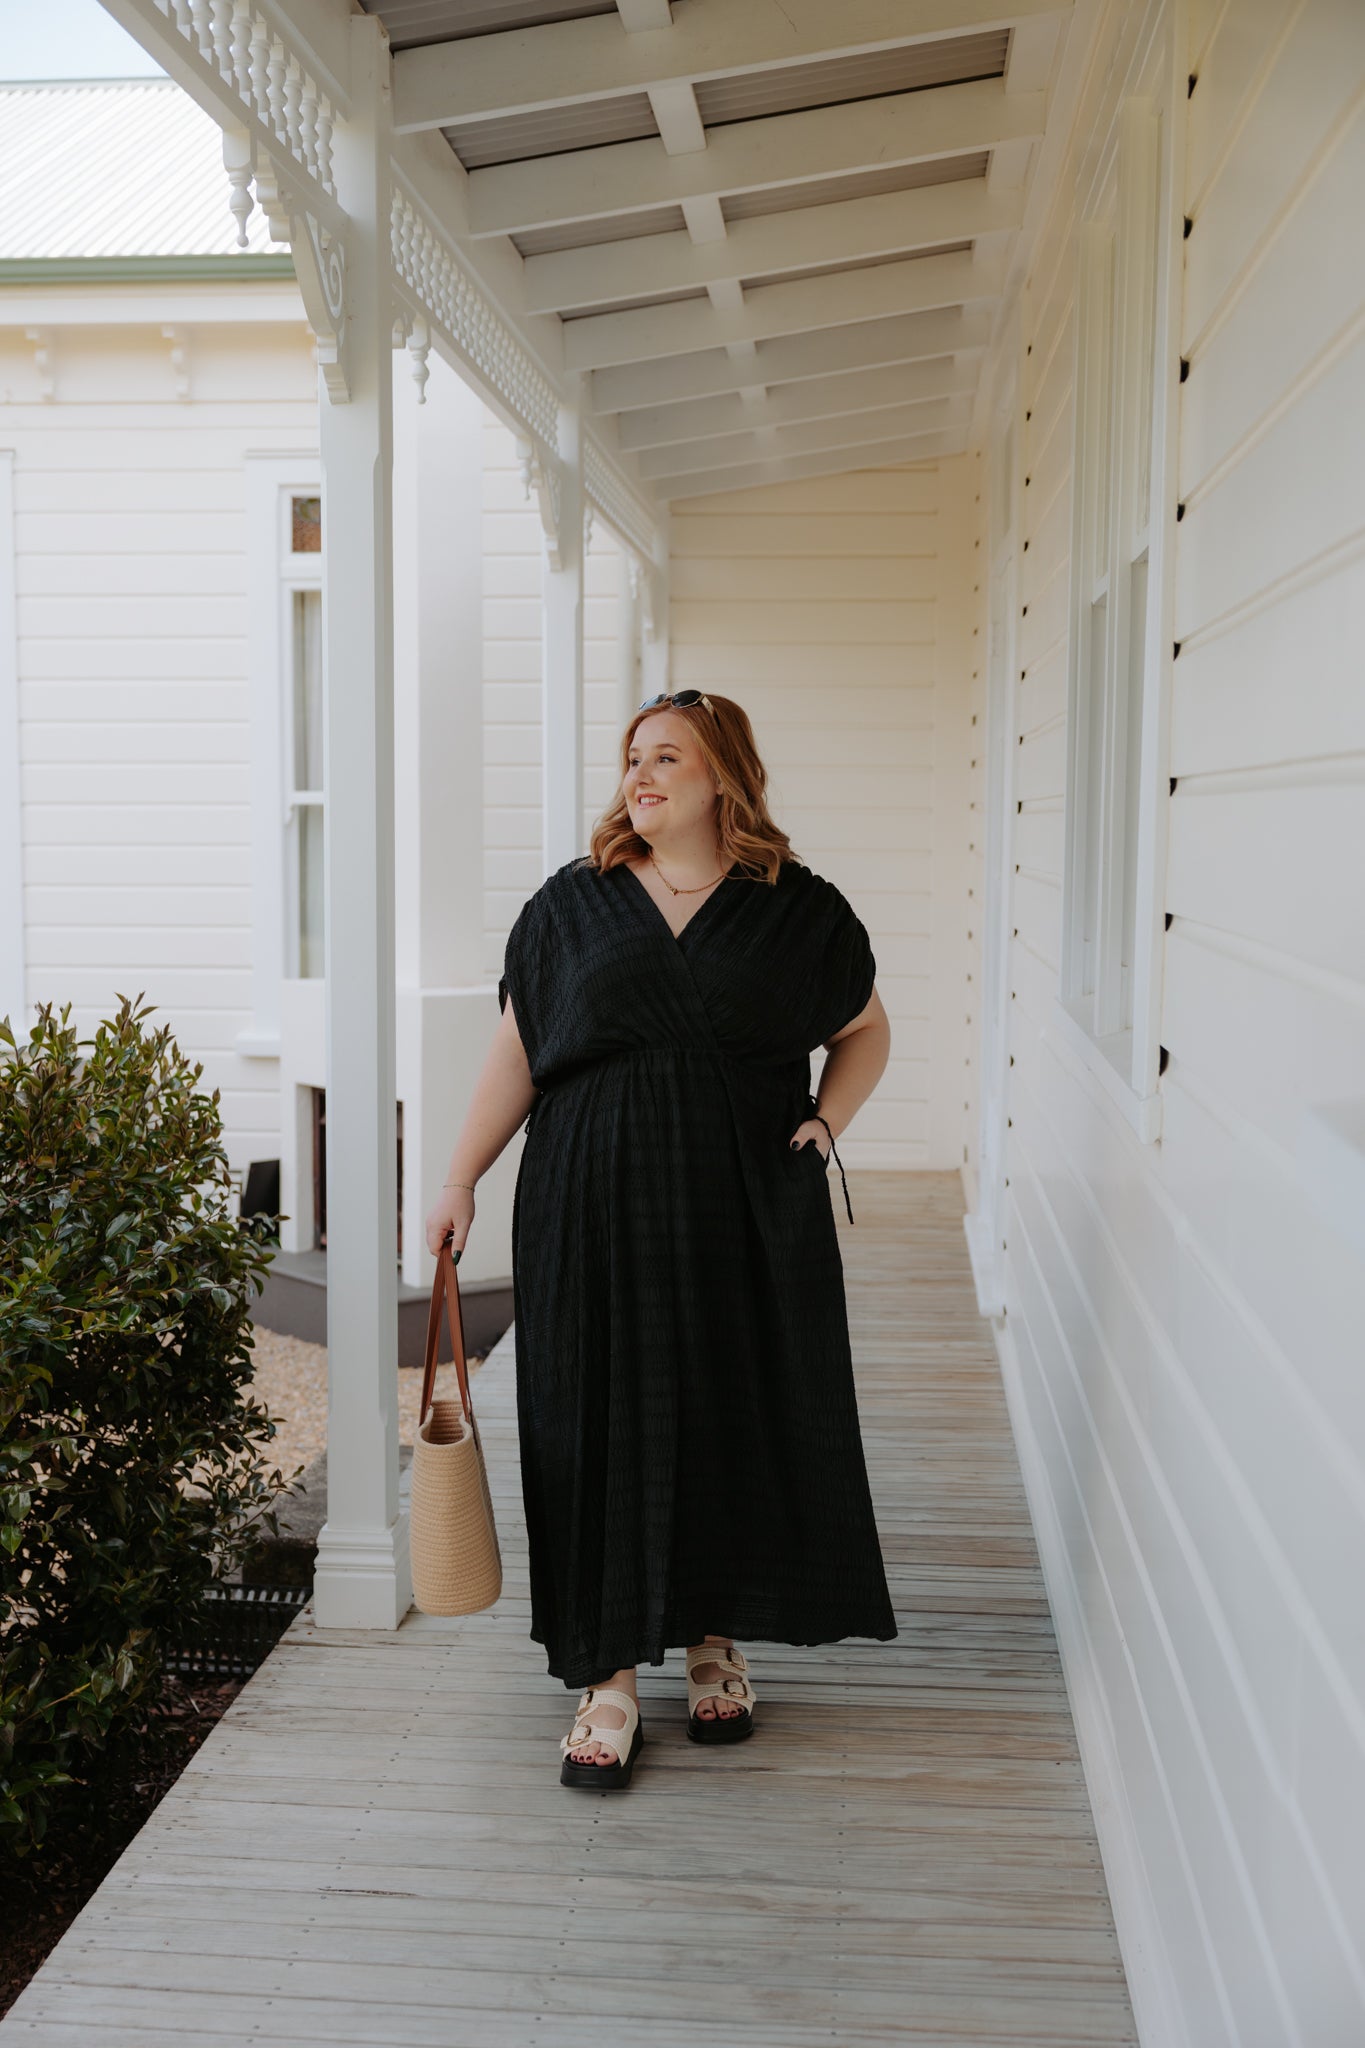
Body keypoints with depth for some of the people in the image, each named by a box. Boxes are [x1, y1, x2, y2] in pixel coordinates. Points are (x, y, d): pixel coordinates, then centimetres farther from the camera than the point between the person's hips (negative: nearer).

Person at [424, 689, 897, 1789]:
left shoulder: (799, 910, 4)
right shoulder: (570, 905, 6)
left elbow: (867, 1029, 15)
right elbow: (514, 1055, 7)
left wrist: (824, 1123, -2)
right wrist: (460, 1181, 2)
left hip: (747, 1215, 0)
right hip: (593, 1212, 0)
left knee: (738, 1416, 7)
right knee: (603, 1427, 1)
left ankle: (716, 1640, 27)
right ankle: (611, 1676, 12)